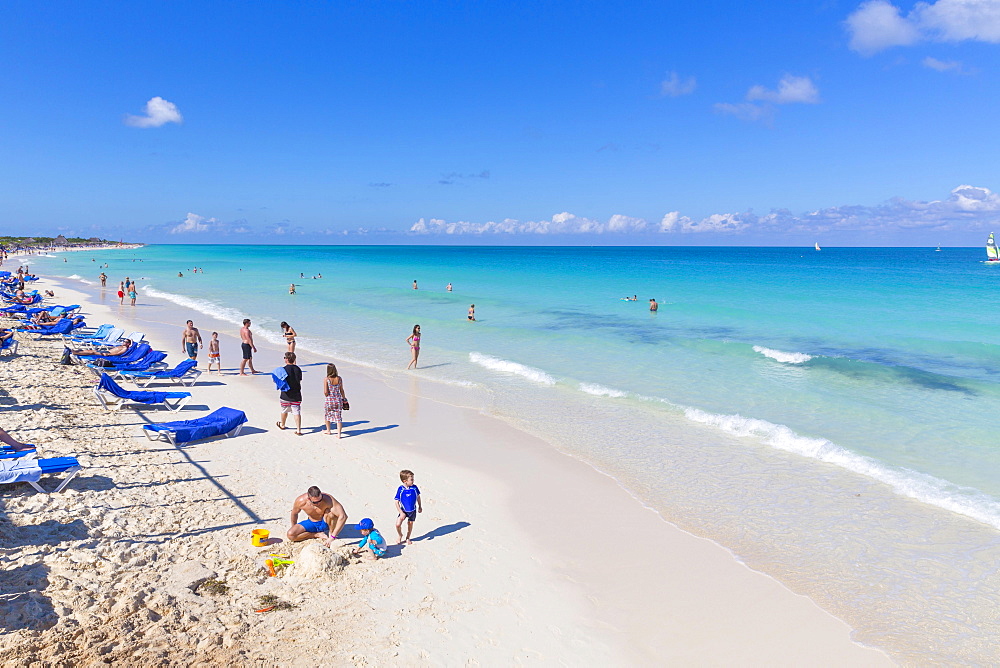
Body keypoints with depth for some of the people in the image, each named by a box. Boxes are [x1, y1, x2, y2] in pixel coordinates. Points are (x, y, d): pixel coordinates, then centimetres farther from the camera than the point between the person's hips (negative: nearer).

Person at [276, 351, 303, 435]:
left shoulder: (284, 369, -13)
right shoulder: (298, 369, 1)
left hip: (286, 395, -2)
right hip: (296, 395, 2)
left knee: (284, 410, 19)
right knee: (297, 412, 0)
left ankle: (282, 425, 42)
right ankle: (298, 430, -6)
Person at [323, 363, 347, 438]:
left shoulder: (326, 379, -14)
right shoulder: (339, 378, -4)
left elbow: (325, 392, -15)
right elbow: (341, 390, 4)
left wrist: (327, 397, 7)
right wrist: (344, 398, 17)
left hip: (329, 400, -2)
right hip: (338, 400, 2)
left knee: (327, 415, 23)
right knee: (338, 417, 7)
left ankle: (328, 431, 37)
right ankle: (339, 434, 1)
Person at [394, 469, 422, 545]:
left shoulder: (414, 488, -11)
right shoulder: (400, 489, -19)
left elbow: (418, 497, 7)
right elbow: (396, 502, -13)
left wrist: (420, 506, 16)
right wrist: (401, 513, -18)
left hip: (413, 510, 2)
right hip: (404, 510, -2)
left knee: (410, 524, 15)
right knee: (398, 524, -12)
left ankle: (408, 538, 40)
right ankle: (400, 536, 19)